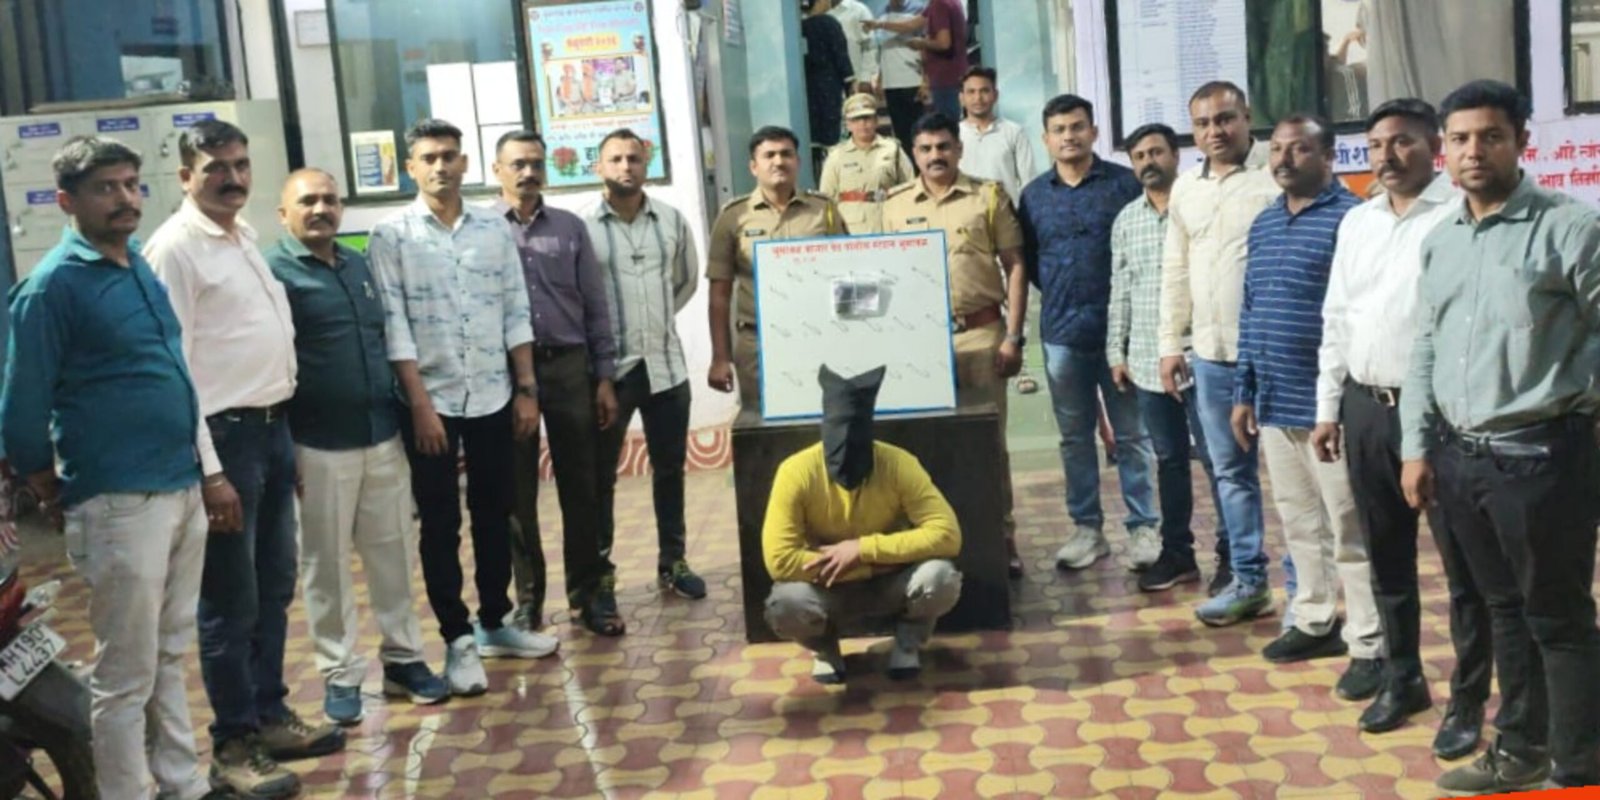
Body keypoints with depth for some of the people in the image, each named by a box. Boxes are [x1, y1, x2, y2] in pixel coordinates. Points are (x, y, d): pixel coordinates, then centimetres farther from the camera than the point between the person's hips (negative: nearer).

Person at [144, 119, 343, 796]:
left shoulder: (245, 238, 14)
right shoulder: (175, 248, -12)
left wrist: (282, 430, 15)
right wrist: (208, 471, -19)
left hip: (273, 427, 8)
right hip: (226, 435, -8)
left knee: (275, 589, 16)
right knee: (231, 601, 1)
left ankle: (271, 716, 29)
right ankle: (234, 746, 13)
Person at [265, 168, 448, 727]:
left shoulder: (359, 264, 13)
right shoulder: (274, 272, -7)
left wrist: (404, 413, 14)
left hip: (383, 434, 5)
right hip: (320, 444, -5)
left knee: (393, 553, 11)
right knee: (327, 563, 5)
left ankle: (403, 657, 22)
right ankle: (340, 674, 15)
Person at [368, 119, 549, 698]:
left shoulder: (495, 229, 5)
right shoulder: (390, 236, -5)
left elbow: (516, 313, 6)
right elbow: (393, 325, -9)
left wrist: (527, 389, 2)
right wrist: (420, 403, -14)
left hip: (493, 396, 3)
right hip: (431, 399, -3)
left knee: (494, 514, 13)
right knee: (440, 524, 4)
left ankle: (494, 623, 27)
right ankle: (457, 640, 13)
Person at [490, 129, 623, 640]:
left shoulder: (570, 228, 8)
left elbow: (595, 307, 8)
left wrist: (604, 377, 4)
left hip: (569, 367, 2)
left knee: (581, 486, 7)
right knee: (517, 492, 7)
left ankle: (589, 592, 19)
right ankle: (528, 600, 18)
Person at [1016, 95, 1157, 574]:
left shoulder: (1124, 184, -1)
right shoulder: (1033, 195, 9)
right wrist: (1059, 293, 5)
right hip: (1061, 333, 3)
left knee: (1132, 434, 3)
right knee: (1074, 436, 10)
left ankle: (1144, 526, 12)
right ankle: (1086, 527, 20)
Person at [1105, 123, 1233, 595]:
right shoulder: (1125, 220, 12)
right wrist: (1116, 351, 11)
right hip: (1147, 361, 5)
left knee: (1216, 458, 1)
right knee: (1169, 460, 13)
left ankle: (1230, 555, 11)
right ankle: (1176, 552, 23)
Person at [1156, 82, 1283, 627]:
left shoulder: (1276, 179, -7)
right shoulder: (1185, 188, 12)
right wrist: (1171, 344, 14)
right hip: (1211, 355, 6)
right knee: (1231, 472, 13)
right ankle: (1248, 581, 24)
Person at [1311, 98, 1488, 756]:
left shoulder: (1461, 215, -9)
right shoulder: (1356, 222, 12)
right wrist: (1328, 409, 15)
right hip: (1368, 408, 6)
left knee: (1462, 565, 4)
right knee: (1387, 559, 16)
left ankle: (1468, 700, 17)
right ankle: (1402, 678, 32)